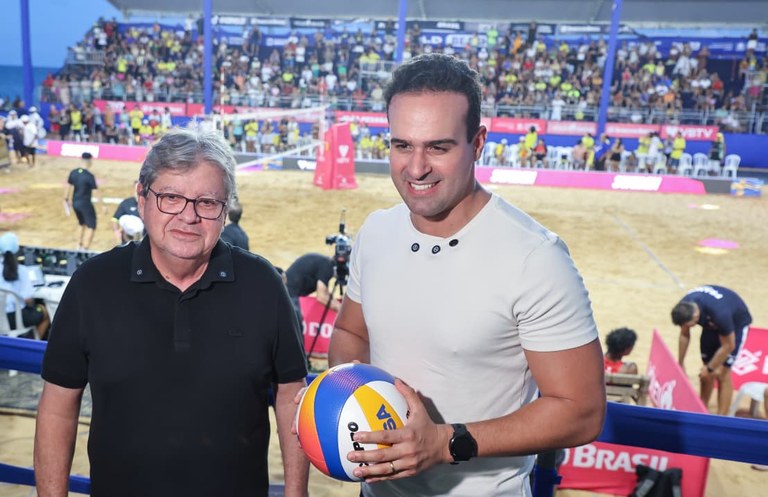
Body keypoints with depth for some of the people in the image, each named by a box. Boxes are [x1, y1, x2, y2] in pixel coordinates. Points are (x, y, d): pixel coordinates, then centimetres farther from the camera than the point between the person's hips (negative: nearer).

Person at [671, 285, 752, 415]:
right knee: (706, 373, 5)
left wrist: (709, 368, -17)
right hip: (712, 322, 5)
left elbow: (728, 346, -27)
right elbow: (684, 335, -6)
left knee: (722, 373, -12)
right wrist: (680, 363, -1)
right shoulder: (684, 308, -27)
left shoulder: (719, 314, -43)